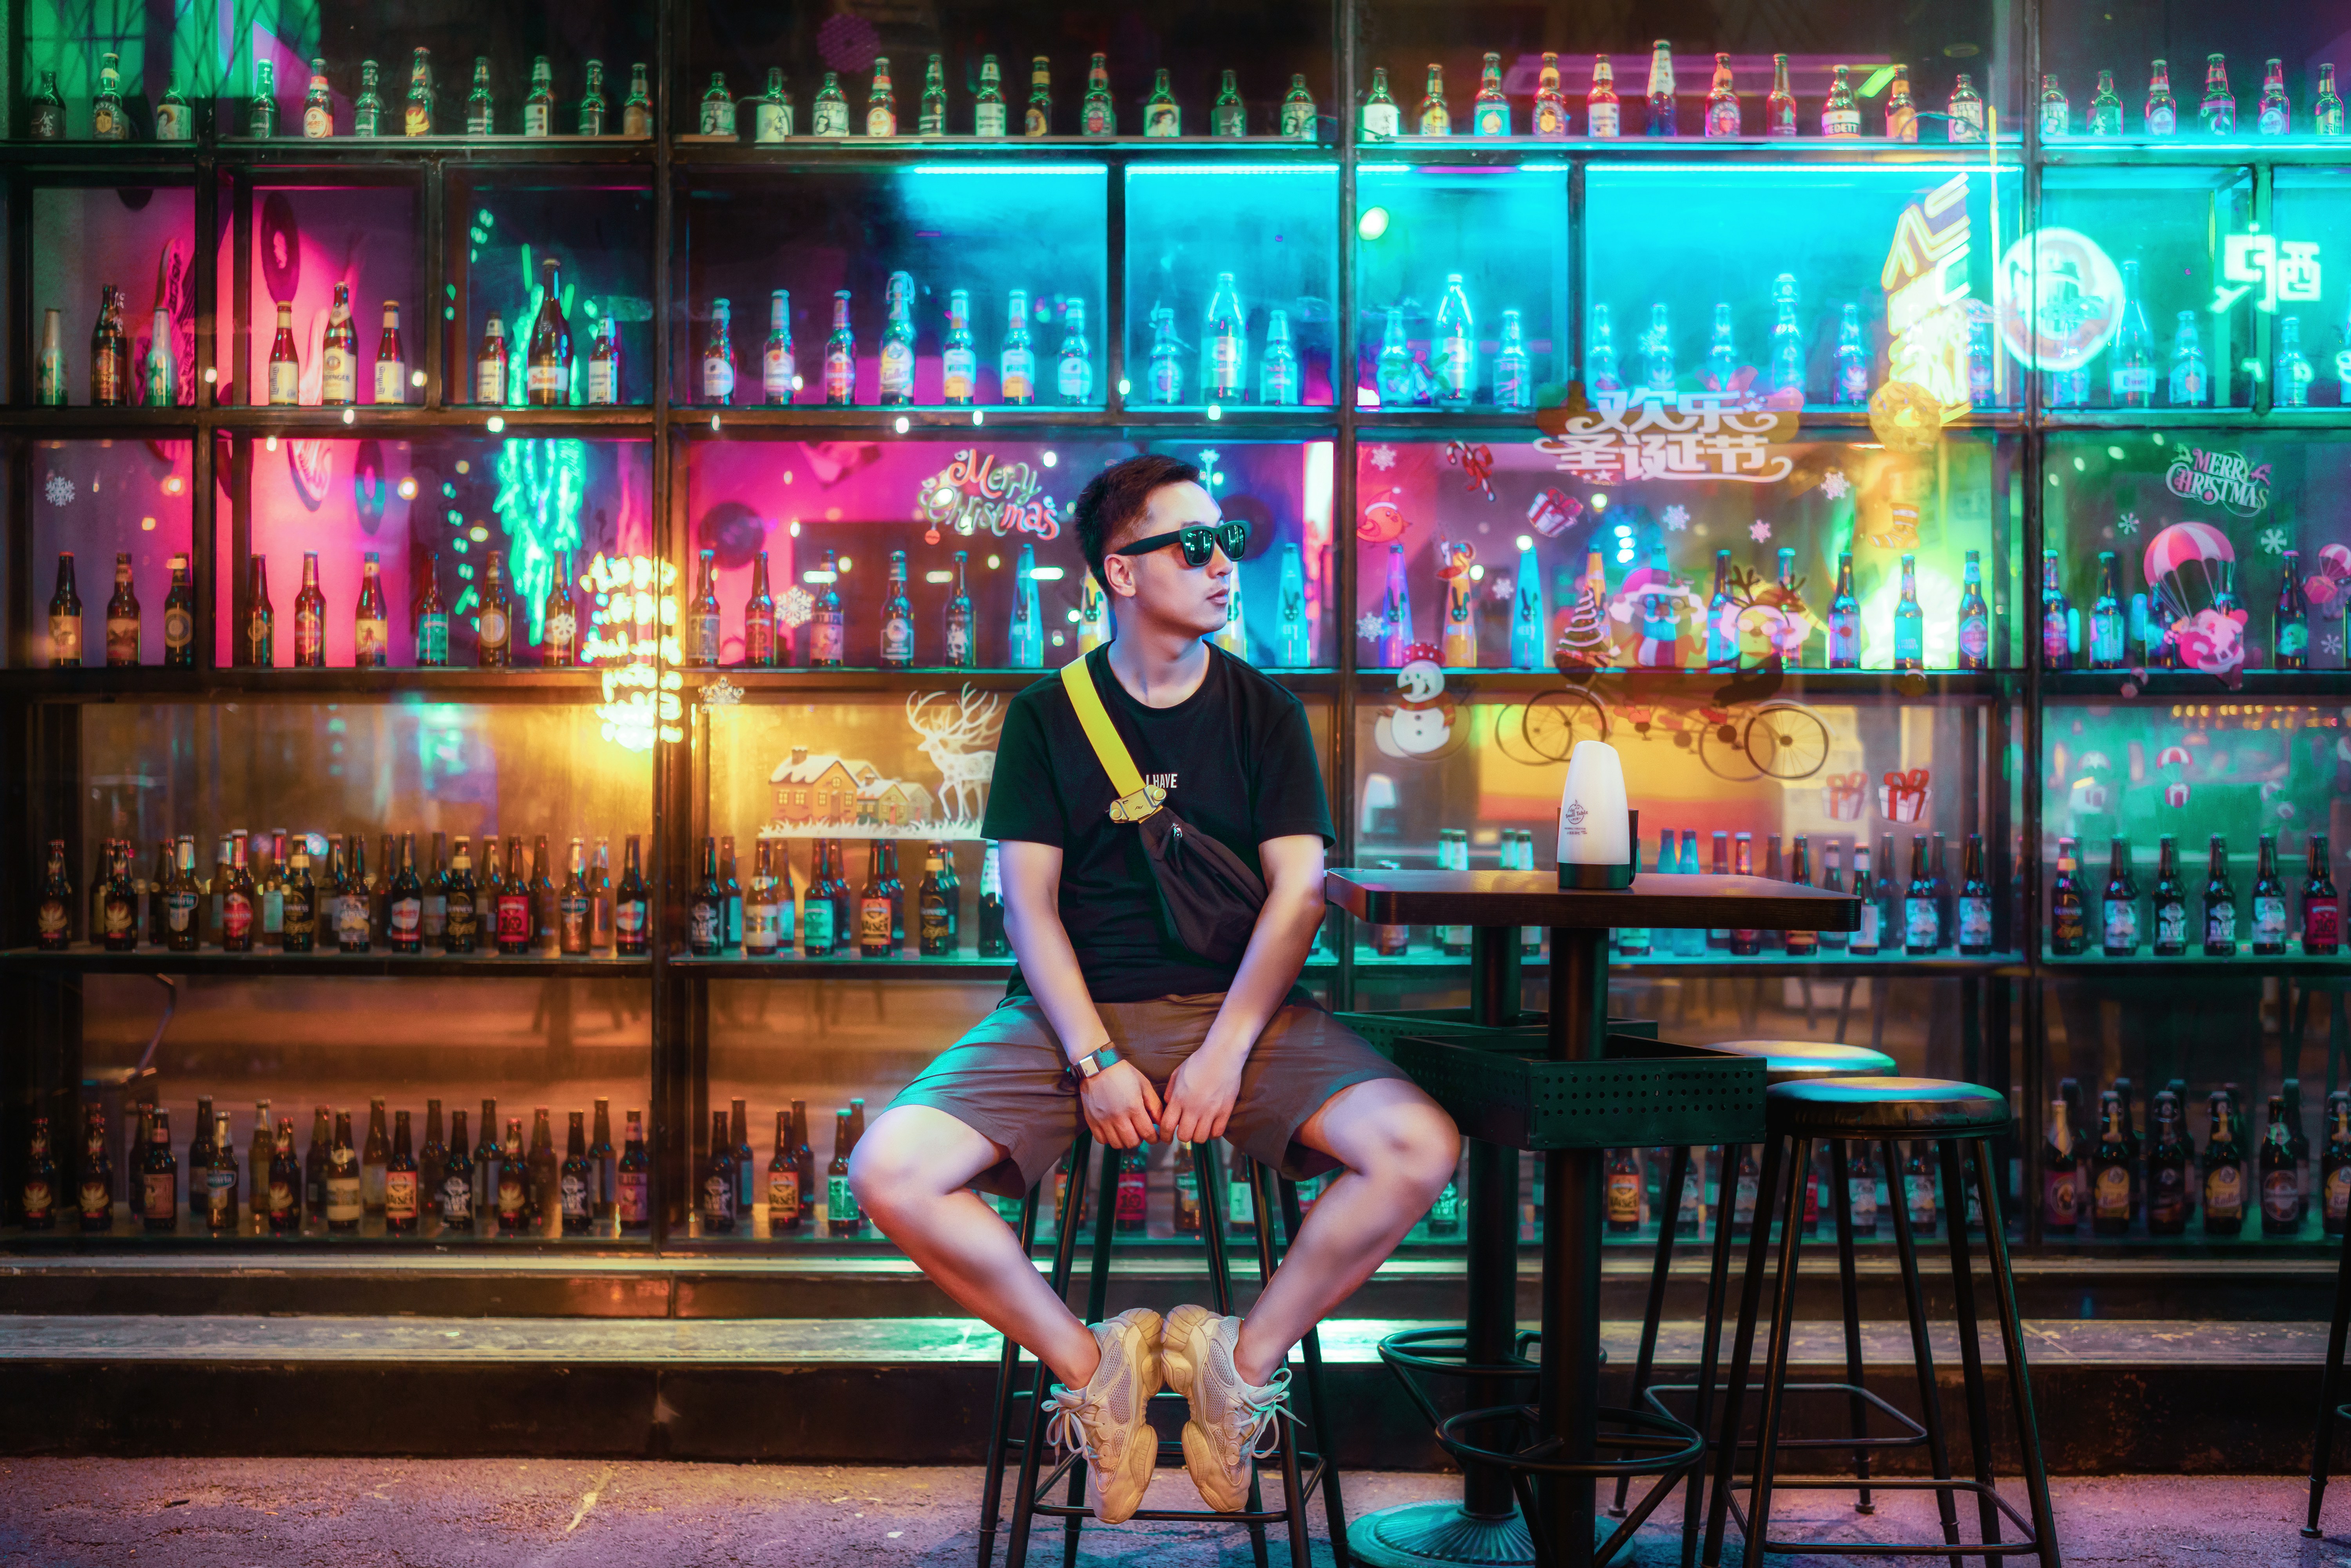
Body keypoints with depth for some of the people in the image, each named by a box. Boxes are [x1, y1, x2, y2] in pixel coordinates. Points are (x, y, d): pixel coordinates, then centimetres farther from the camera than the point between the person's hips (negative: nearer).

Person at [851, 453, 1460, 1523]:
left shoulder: (1265, 712, 9)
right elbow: (1030, 906, 0)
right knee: (890, 1174, -24)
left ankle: (1247, 1357, -4)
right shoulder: (1047, 716, 7)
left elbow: (1297, 894, 0)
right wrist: (1095, 1060, -15)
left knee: (1419, 1150, -26)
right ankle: (1087, 1365, -3)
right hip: (1073, 1009, 0)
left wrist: (1225, 1051, -15)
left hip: (1240, 1005, 1)